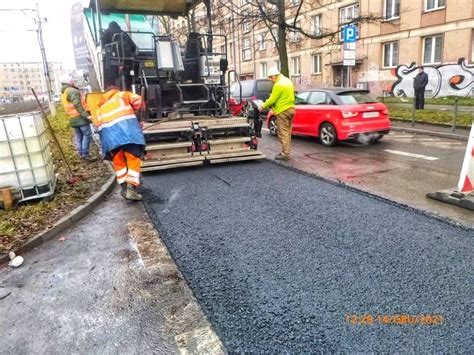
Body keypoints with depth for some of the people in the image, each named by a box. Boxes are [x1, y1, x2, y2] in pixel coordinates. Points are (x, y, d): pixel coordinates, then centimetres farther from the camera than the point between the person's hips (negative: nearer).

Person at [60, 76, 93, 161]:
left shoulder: (62, 94, 20)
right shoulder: (72, 91, -11)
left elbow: (69, 106, 20)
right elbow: (77, 105, -21)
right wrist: (86, 115, -24)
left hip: (72, 119, 9)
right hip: (80, 117, -9)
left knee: (79, 137, 12)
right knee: (87, 135, -7)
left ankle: (81, 154, 13)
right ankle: (85, 154, -9)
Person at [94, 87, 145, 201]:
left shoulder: (100, 108, 37)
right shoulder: (122, 94, 30)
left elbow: (97, 123, 23)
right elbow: (137, 100, 13)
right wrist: (133, 112, 31)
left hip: (107, 131, 4)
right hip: (125, 124, -3)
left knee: (118, 160, 14)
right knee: (133, 158, -3)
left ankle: (124, 188, 9)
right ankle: (131, 189, -14)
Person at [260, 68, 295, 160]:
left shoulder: (278, 84, -16)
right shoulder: (288, 81, 14)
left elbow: (272, 99, -16)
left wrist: (263, 106, -1)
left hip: (283, 111, -10)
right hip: (290, 108, 10)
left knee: (283, 133, -5)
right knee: (287, 132, 13)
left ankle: (285, 153, -3)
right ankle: (286, 151, 20)